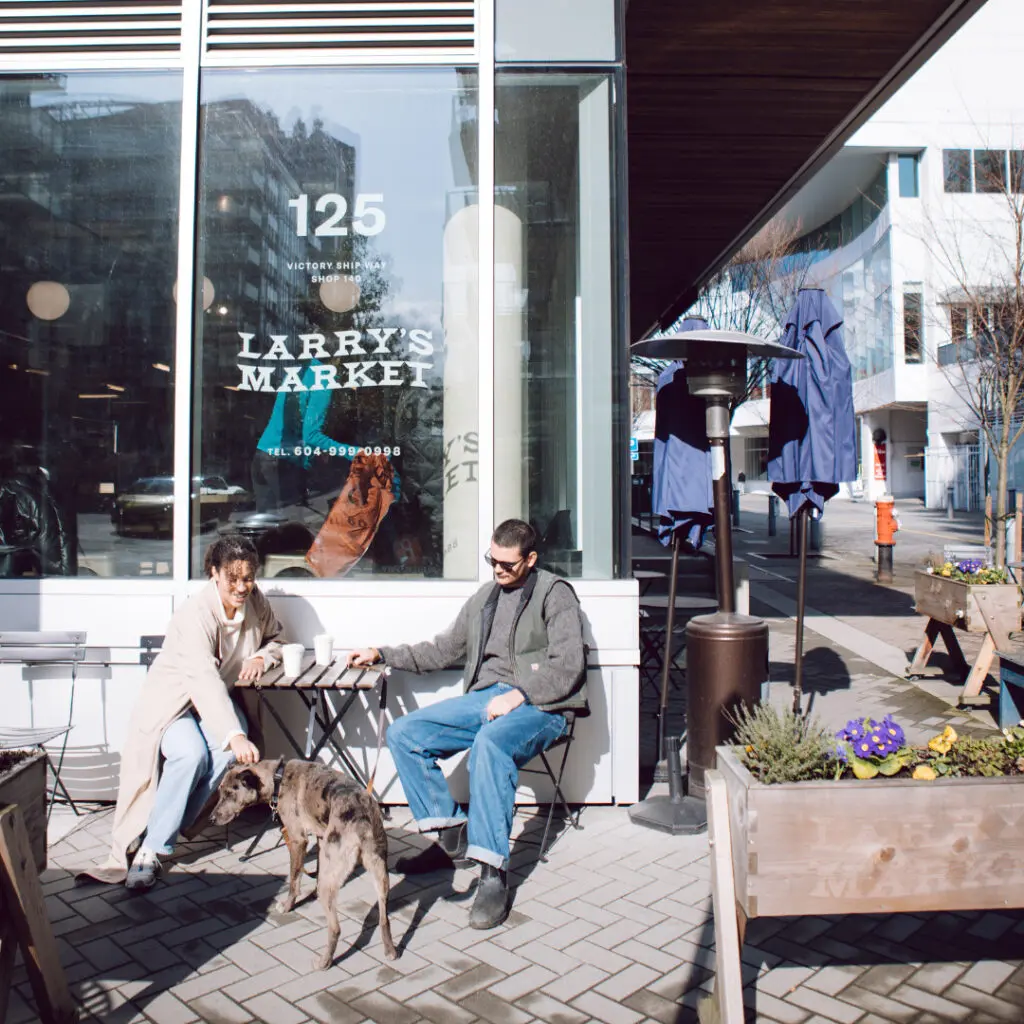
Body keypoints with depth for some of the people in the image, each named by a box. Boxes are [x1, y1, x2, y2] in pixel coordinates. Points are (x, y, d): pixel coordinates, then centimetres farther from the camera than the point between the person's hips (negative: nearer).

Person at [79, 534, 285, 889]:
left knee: (227, 753, -27)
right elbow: (205, 679, -39)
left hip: (219, 699, 5)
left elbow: (275, 637, 14)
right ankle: (150, 849, -15)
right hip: (173, 699, -5)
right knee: (190, 754, -33)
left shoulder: (255, 601, -7)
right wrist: (235, 735, -50)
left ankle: (164, 831, -12)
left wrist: (262, 657, -12)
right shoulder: (196, 614, -26)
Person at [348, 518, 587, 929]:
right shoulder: (485, 597, 21)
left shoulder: (555, 594, 0)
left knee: (489, 743, -39)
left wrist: (518, 695, -21)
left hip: (538, 706, -7)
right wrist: (382, 655, 20)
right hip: (484, 697, 7)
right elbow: (445, 648, 26)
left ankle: (493, 872, -30)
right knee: (402, 734, -10)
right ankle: (453, 836, -1)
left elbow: (567, 664, -10)